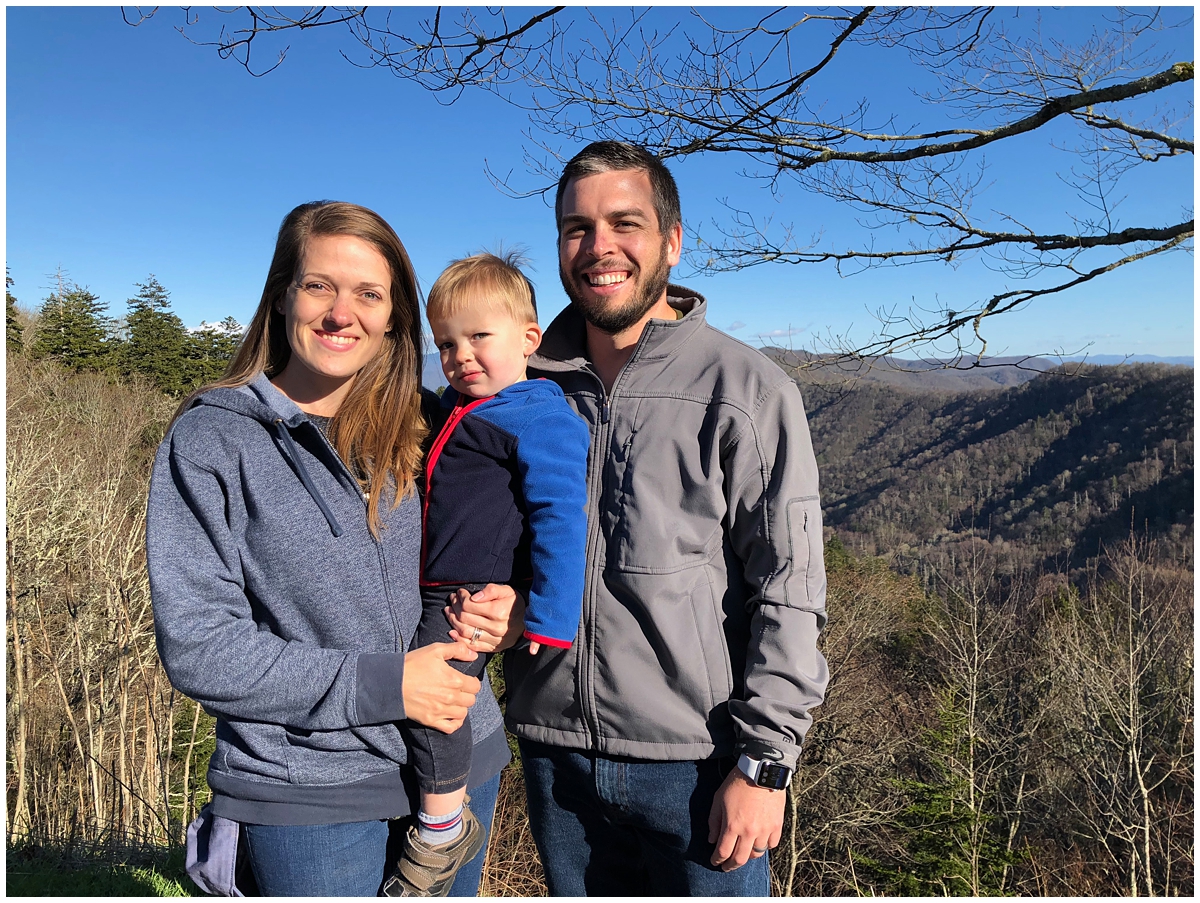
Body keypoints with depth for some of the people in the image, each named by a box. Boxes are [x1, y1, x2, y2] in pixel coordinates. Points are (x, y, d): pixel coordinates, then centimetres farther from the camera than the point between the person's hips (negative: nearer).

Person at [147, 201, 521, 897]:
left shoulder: (420, 432, 3)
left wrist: (502, 611, -8)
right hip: (309, 790, -4)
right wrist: (381, 683, -18)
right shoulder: (212, 438, -8)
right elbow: (198, 645, -13)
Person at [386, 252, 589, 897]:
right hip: (423, 589, 10)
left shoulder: (542, 421, -14)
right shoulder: (449, 409, 14)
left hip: (472, 596, -10)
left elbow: (560, 521, -19)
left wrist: (551, 621, -21)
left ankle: (443, 830, 7)